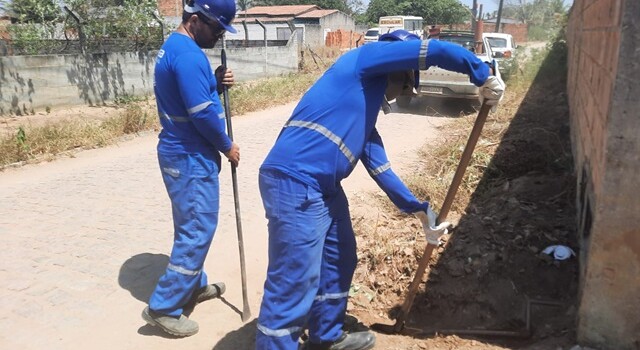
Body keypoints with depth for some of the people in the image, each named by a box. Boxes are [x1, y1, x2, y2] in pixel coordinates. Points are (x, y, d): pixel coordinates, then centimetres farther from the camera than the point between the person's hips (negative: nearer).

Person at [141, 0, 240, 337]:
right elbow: (202, 111, -22)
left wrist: (216, 82, 2)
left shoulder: (173, 47, 14)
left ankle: (193, 285, 35)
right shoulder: (187, 53, -19)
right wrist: (227, 146, -9)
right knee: (198, 230, -3)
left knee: (191, 226, 20)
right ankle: (163, 307, 5)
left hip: (182, 152, 10)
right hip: (191, 157, -10)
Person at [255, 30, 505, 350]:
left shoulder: (366, 110, 23)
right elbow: (435, 51, -9)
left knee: (340, 261, 22)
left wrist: (419, 208, 26)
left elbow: (378, 167, 24)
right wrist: (483, 76, 4)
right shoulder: (364, 59, -1)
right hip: (294, 183, -10)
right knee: (294, 283, -5)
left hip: (325, 189, 11)